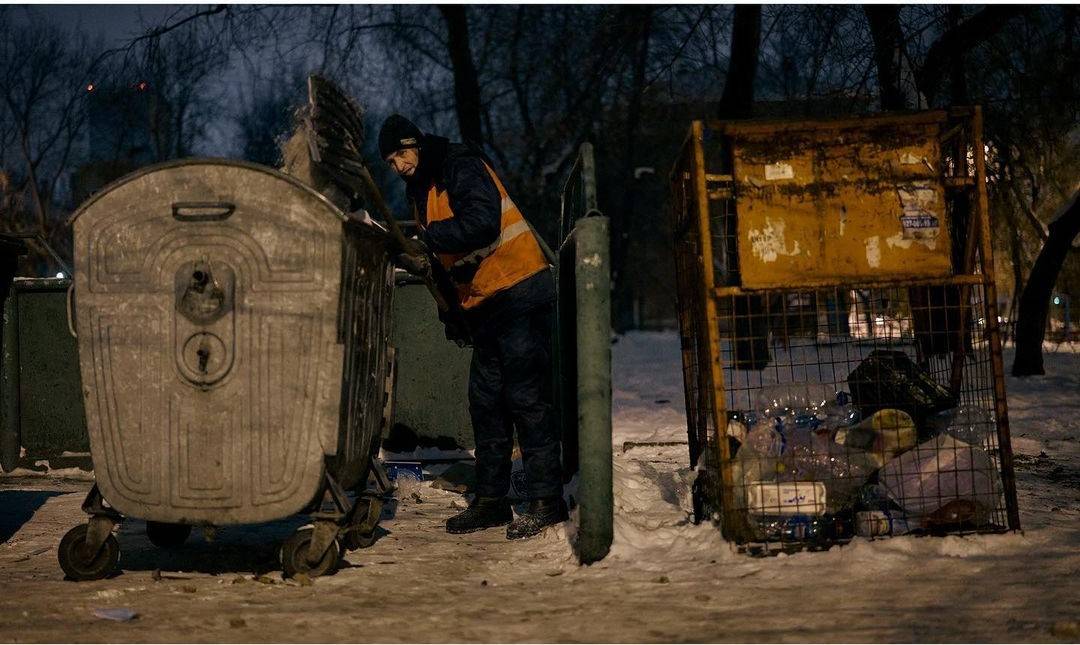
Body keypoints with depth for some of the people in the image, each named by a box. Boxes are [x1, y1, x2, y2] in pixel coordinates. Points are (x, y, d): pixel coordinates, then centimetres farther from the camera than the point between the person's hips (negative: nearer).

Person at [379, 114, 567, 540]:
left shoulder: (460, 167, -11)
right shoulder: (420, 191, 17)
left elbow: (482, 223, -27)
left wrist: (427, 239, -24)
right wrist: (451, 315, 21)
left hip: (520, 293, -9)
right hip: (483, 306, 10)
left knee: (527, 397, -10)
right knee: (486, 402, 10)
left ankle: (546, 501, -7)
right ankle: (491, 500, 18)